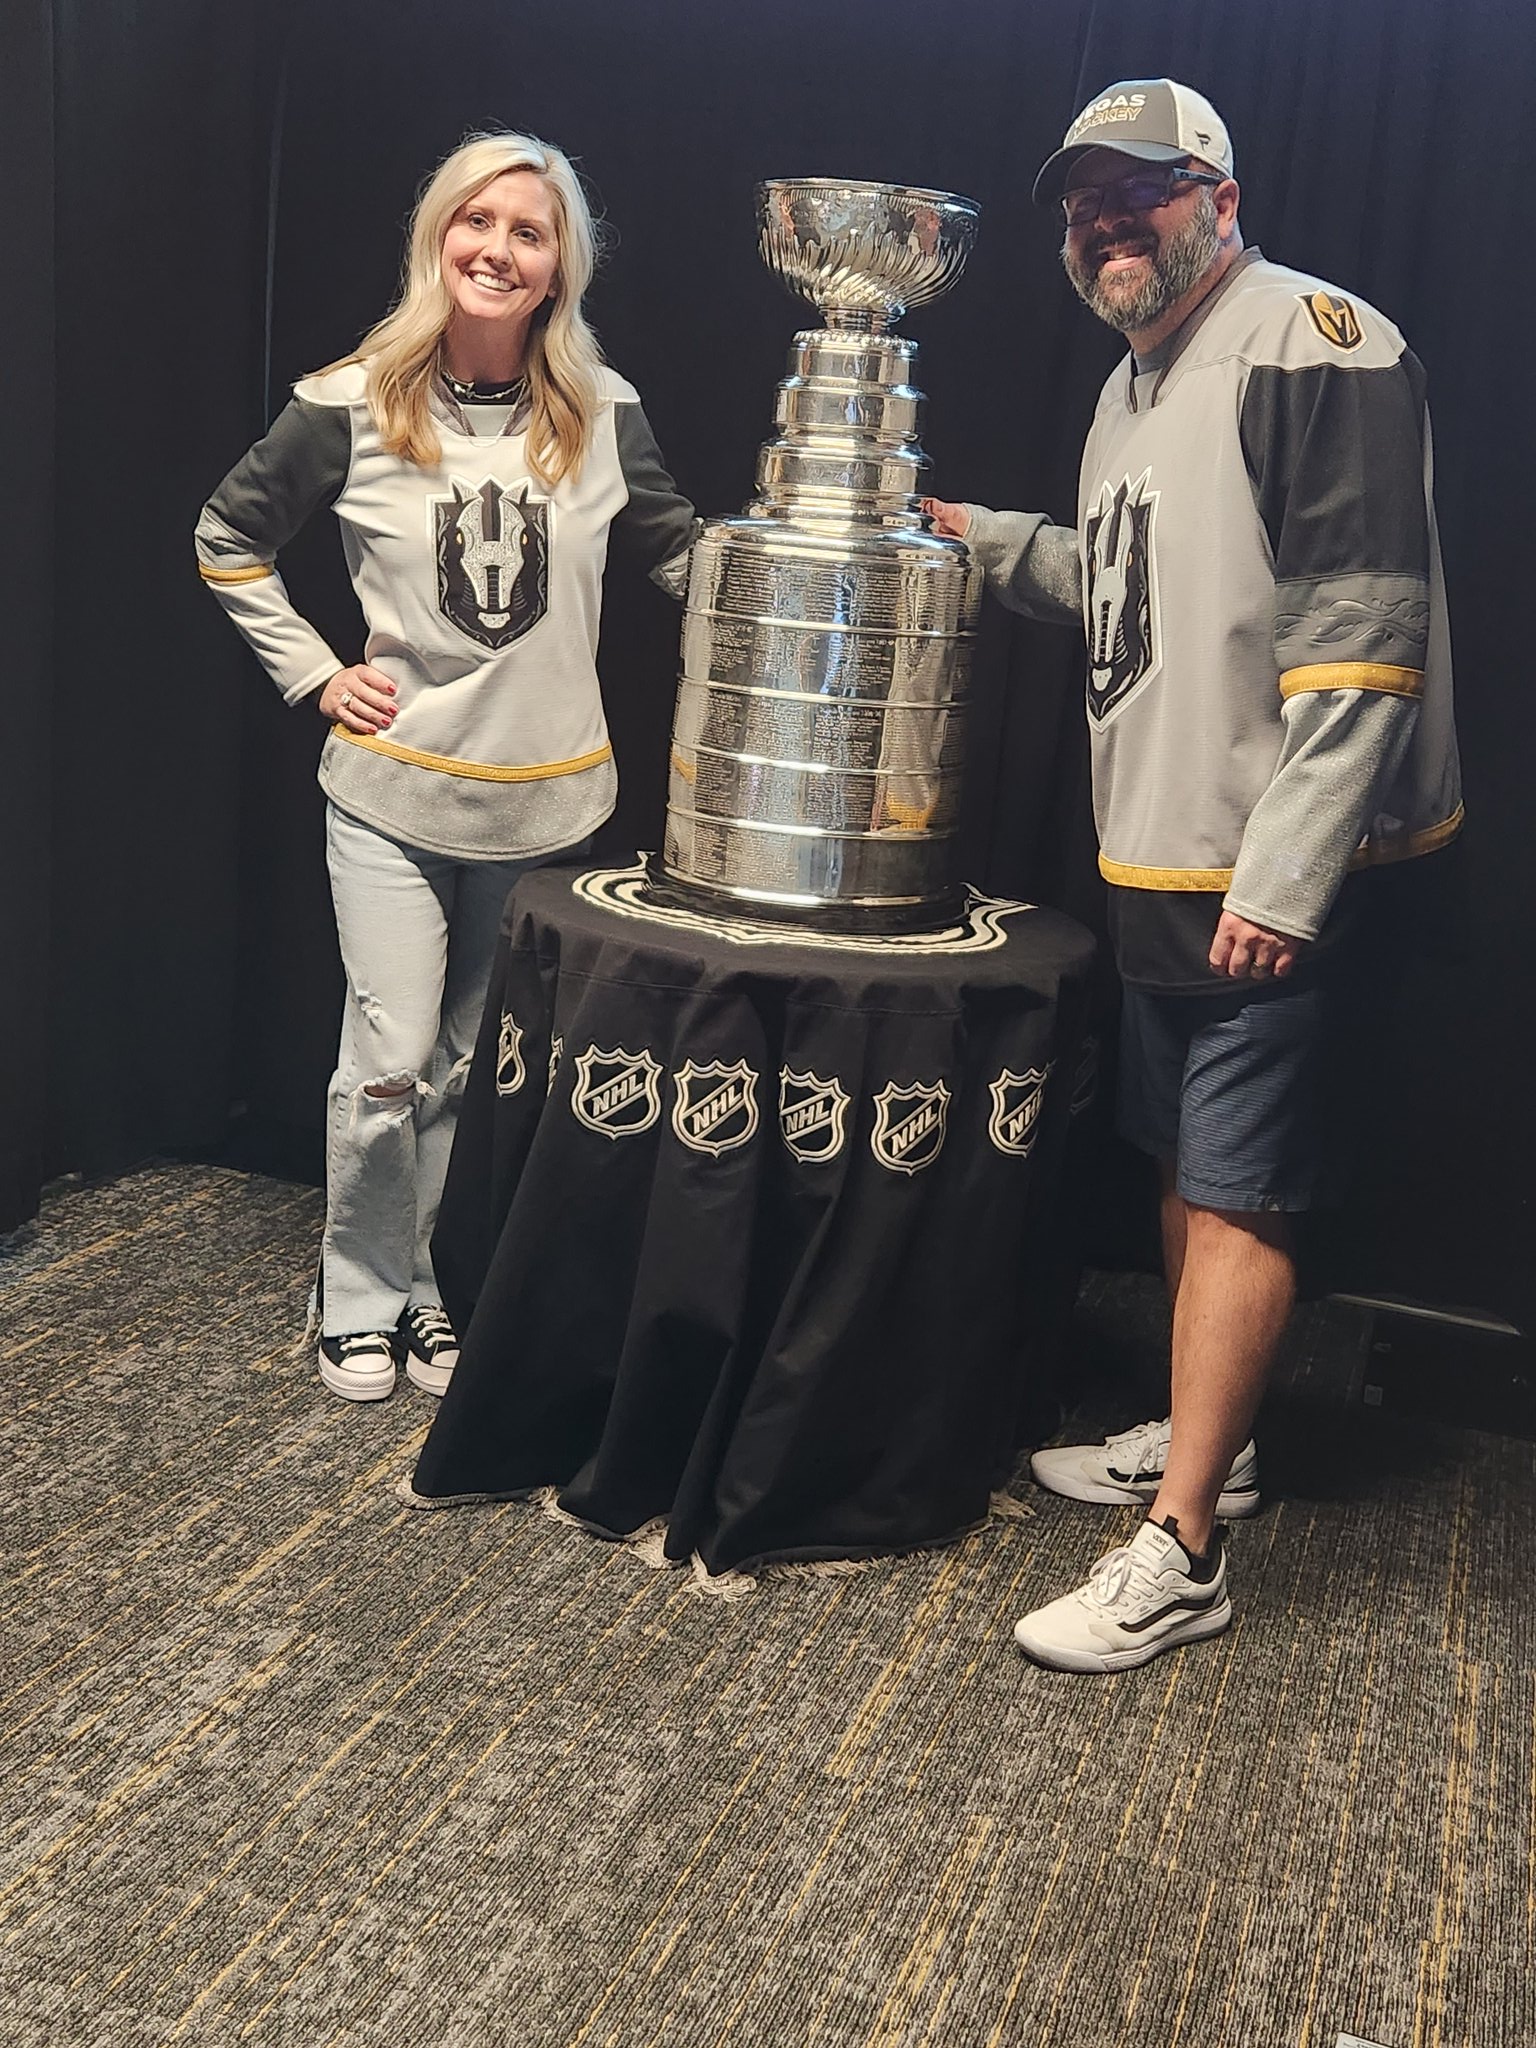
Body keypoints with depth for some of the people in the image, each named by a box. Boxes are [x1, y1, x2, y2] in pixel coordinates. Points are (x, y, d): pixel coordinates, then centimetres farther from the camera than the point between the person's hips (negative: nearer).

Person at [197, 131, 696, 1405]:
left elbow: (679, 550, 10)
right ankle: (361, 1299, 19)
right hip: (395, 791, -2)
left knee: (470, 1064, 13)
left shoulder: (601, 413, -2)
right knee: (390, 1065, -1)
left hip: (546, 800, 2)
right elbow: (229, 543, 6)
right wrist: (316, 675, -1)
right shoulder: (354, 407, -6)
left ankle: (423, 1280, 29)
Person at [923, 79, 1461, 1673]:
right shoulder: (1134, 386, 17)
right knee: (1186, 1168, 18)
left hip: (1263, 878, -9)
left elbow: (1361, 629, -21)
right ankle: (1202, 1443, 34)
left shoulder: (1310, 346, -13)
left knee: (1236, 1197, -5)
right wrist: (999, 542, 17)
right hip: (1157, 861, 9)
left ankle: (1181, 1555, 1)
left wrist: (1282, 872, -24)